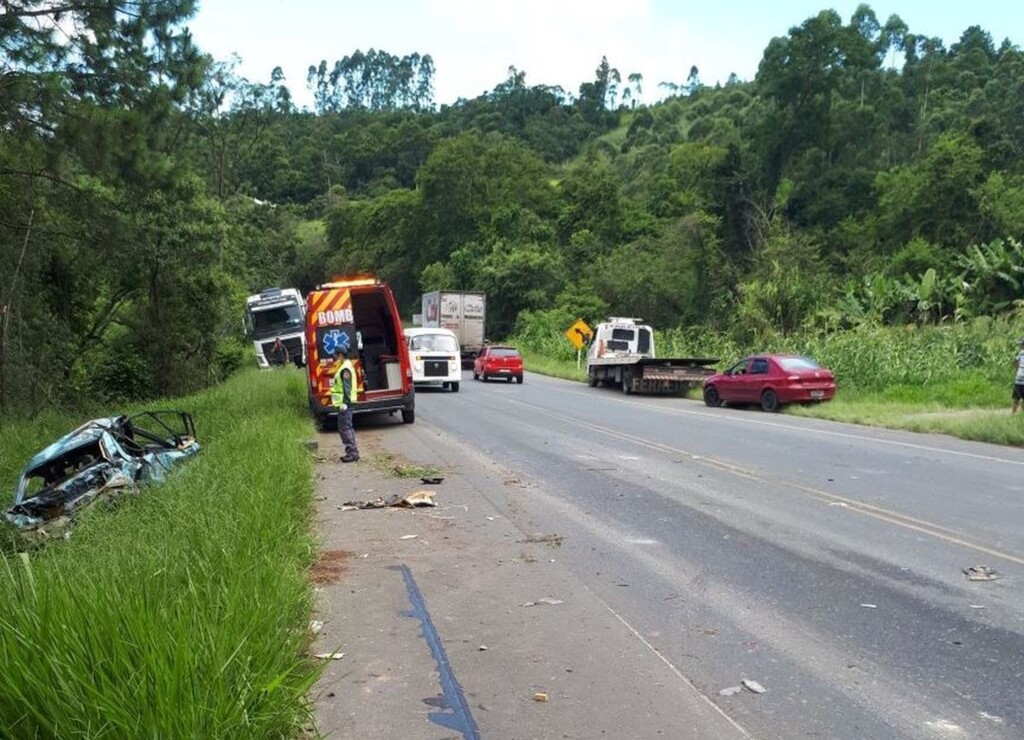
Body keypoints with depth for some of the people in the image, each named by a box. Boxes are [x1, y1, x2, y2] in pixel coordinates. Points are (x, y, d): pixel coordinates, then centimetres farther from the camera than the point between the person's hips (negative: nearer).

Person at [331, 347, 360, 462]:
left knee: (344, 428, -9)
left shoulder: (345, 369, -16)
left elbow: (347, 387, -22)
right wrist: (334, 382, 16)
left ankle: (352, 452, -8)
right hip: (344, 402, 11)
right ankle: (353, 452, 19)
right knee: (347, 428, 14)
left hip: (344, 403, -11)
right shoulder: (346, 366, 17)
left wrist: (345, 402, -25)